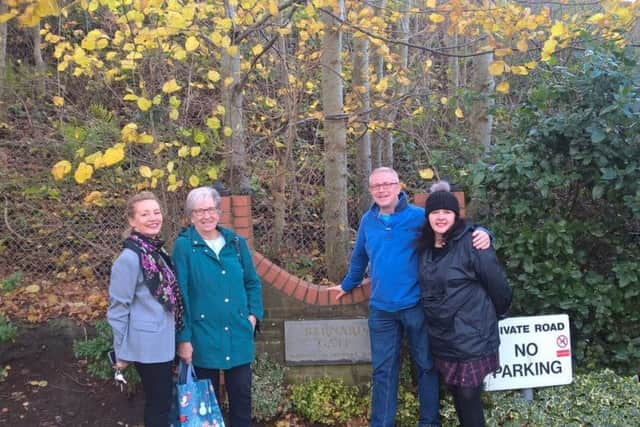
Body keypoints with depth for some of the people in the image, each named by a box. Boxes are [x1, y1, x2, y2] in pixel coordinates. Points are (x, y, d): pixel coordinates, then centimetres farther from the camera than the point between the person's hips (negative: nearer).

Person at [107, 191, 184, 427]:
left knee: (162, 401, 18)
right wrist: (122, 352, -9)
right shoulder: (130, 258, -18)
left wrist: (180, 338, 14)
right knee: (158, 404, 5)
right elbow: (118, 309, -14)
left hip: (164, 342, 8)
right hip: (148, 345, -8)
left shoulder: (159, 252, 6)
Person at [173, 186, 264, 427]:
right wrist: (183, 338, -10)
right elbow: (179, 295, -8)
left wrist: (254, 314, 0)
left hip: (239, 335, 3)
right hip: (203, 337, -3)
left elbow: (253, 283, 13)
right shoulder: (184, 246, -7)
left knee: (242, 395, 12)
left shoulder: (236, 243, 4)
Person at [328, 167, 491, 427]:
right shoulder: (368, 221, 6)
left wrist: (482, 234, -26)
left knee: (426, 365, 12)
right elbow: (359, 257, 21)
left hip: (415, 305, -3)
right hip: (381, 309, 3)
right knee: (383, 370, 11)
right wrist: (348, 285, 31)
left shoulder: (420, 216, -7)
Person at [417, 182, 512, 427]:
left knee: (469, 397, 0)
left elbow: (497, 284, -8)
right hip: (441, 338, 6)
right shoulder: (425, 247, 5)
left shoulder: (471, 243, -15)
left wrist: (495, 315, 5)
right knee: (456, 394, 16)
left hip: (471, 337, -6)